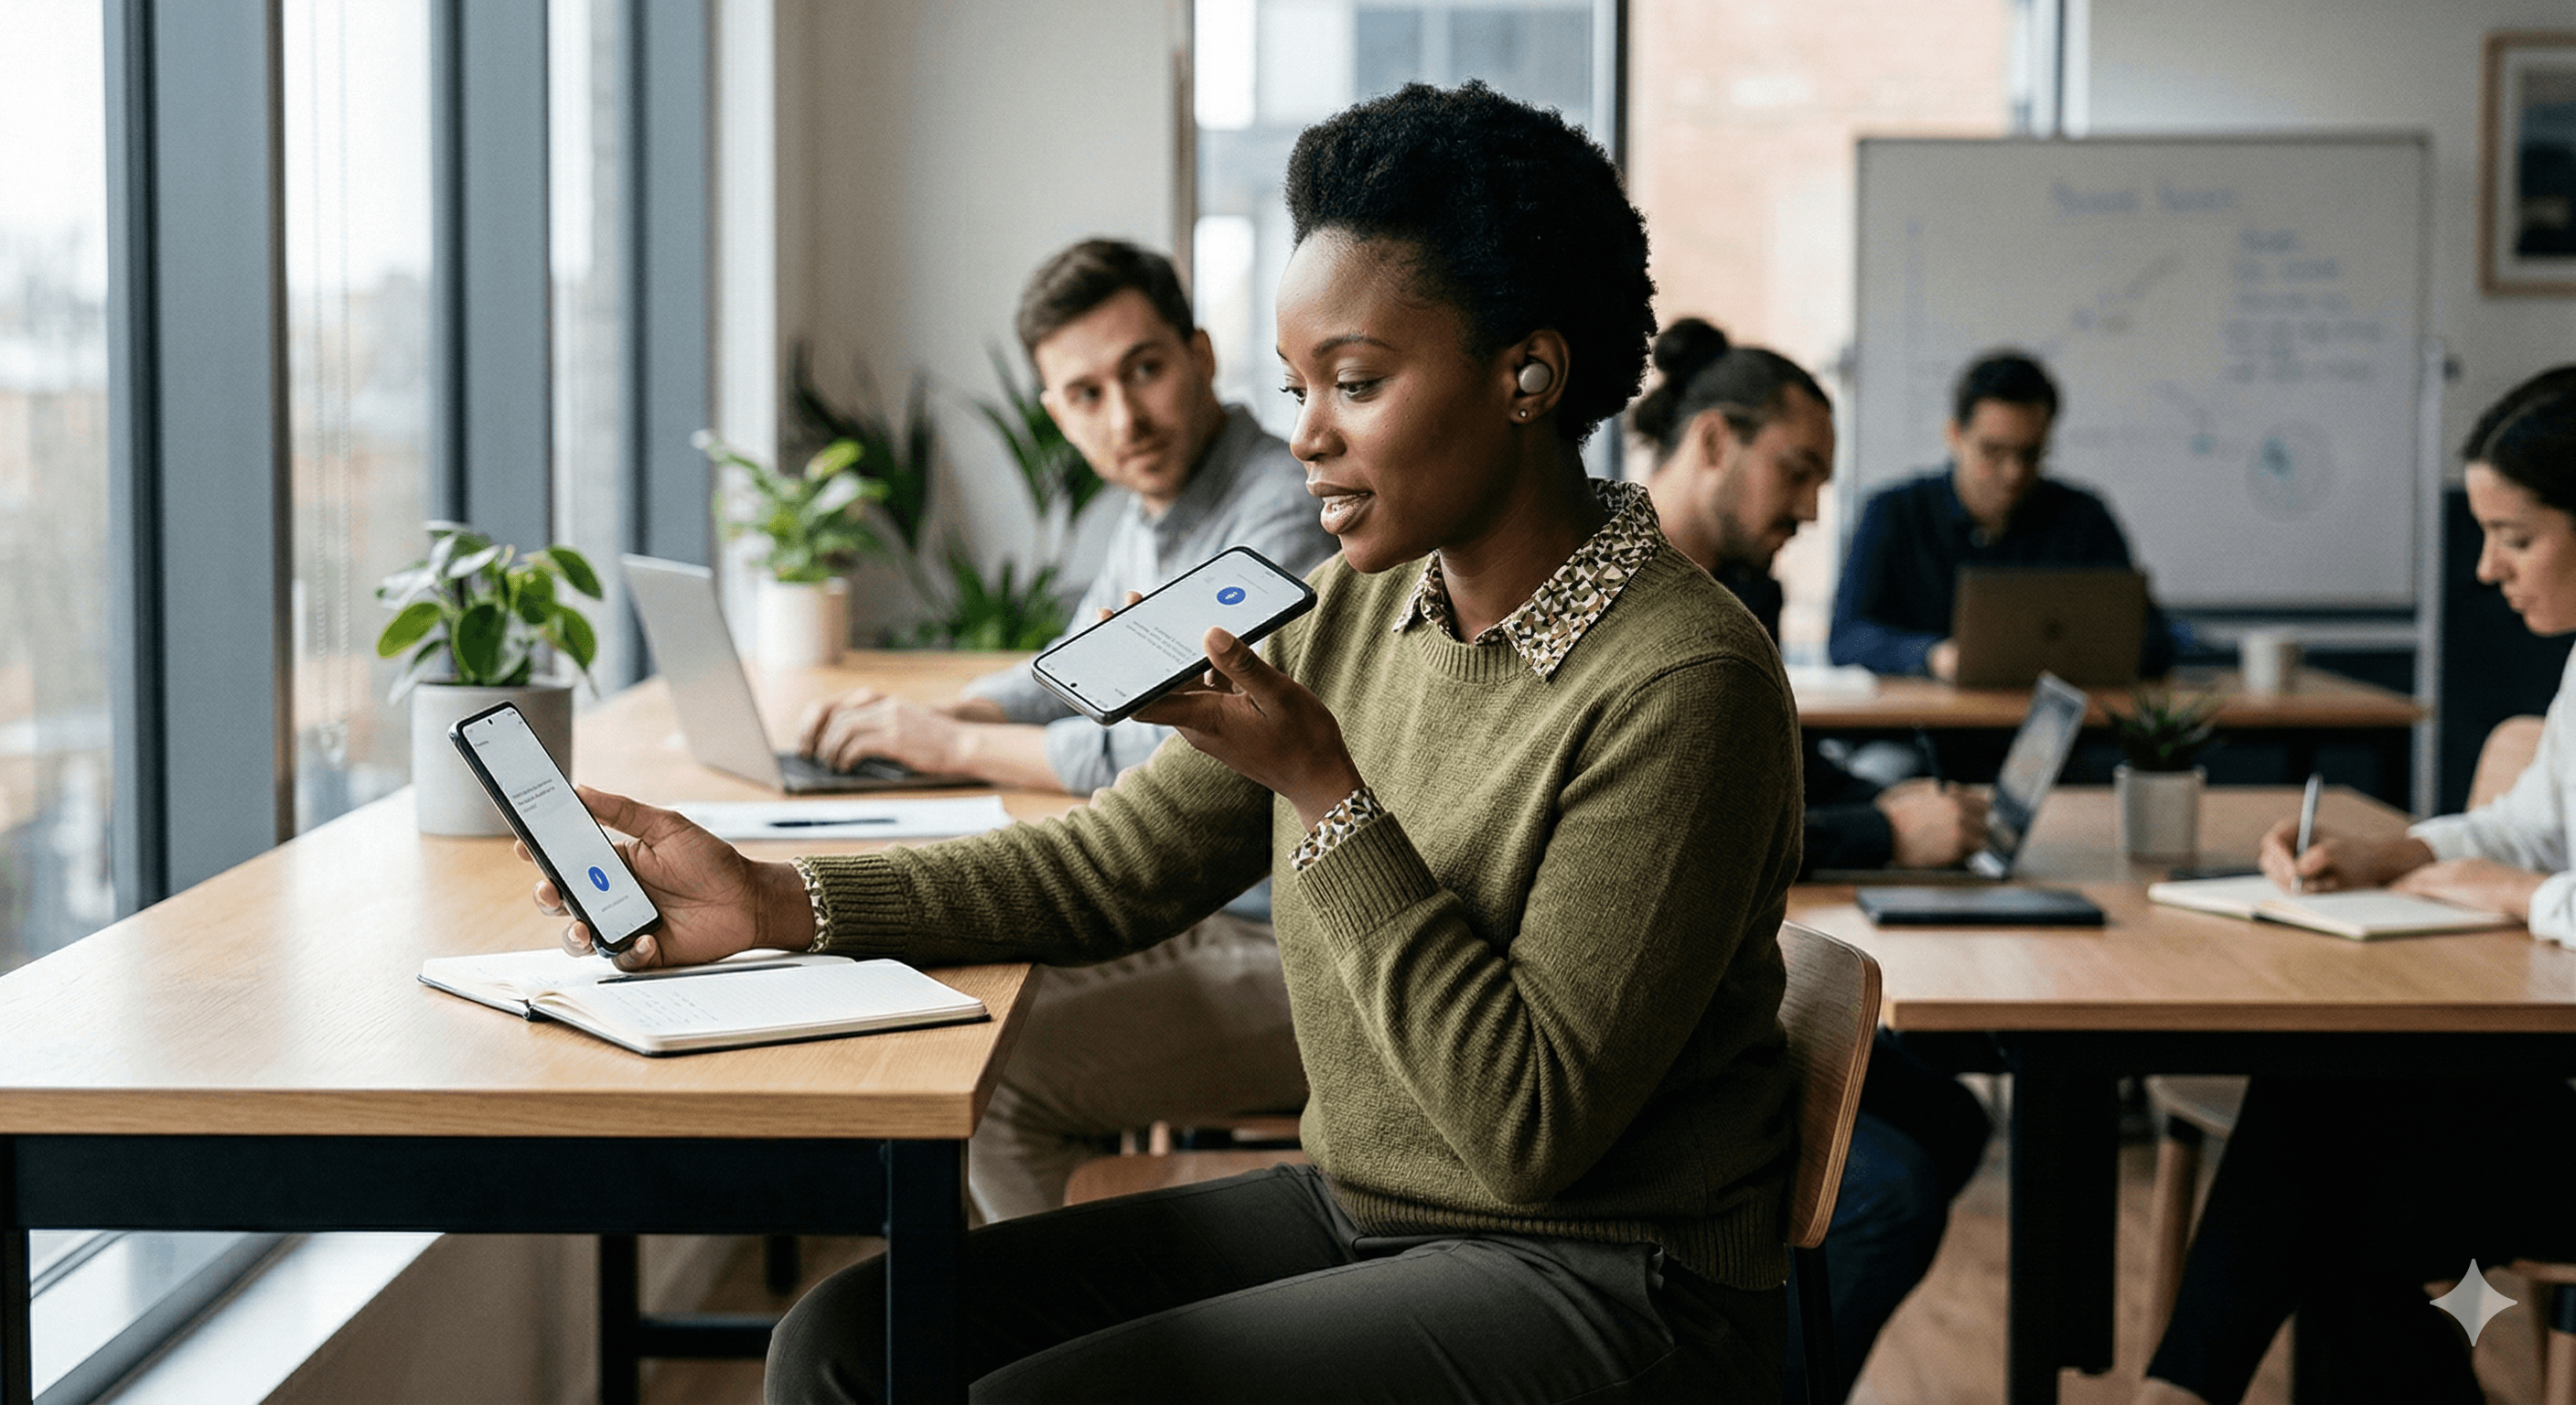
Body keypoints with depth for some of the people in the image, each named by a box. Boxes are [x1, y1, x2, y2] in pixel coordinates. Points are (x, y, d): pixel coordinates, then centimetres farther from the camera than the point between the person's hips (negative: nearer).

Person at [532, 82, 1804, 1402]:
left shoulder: (1681, 689, -20)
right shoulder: (1363, 610, 5)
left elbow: (1533, 1131, -21)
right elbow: (1114, 866, 9)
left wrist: (1322, 791, -24)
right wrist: (772, 901, -3)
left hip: (1599, 1289, -7)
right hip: (1351, 1214, 8)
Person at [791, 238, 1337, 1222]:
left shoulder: (1288, 516, -19)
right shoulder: (1153, 513, 12)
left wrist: (958, 745, -15)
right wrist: (914, 719, 5)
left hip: (1293, 955, -10)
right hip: (1192, 913, 10)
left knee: (993, 1079, -20)